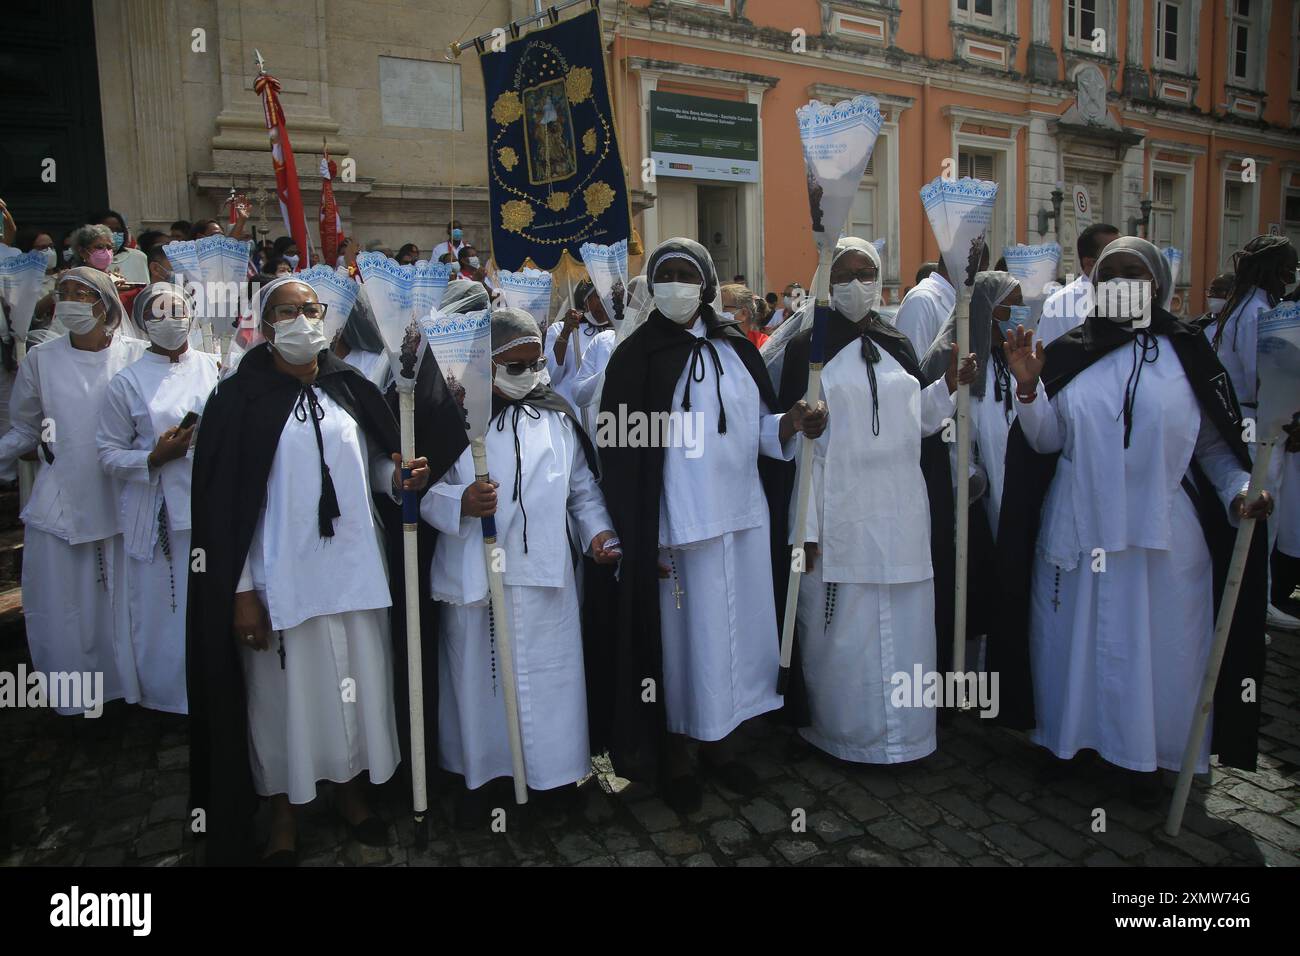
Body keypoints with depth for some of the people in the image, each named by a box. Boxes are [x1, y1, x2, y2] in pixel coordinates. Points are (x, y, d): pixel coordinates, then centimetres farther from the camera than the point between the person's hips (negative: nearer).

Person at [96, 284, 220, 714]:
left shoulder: (216, 368, 8)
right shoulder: (127, 382, 2)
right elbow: (110, 454, 2)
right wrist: (155, 457, -14)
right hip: (159, 514, -1)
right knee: (161, 607, 4)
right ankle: (164, 698, 24)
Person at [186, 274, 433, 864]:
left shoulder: (350, 390, 6)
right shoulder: (241, 400, -5)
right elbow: (225, 504, -7)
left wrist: (399, 478, -8)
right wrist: (241, 593, -11)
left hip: (352, 568, 4)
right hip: (280, 578, -3)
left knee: (359, 680, 12)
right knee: (284, 691, 8)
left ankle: (353, 793, 35)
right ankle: (283, 815, 30)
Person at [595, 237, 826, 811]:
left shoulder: (735, 349, 9)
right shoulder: (635, 358, -6)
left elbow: (760, 426, 12)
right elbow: (622, 454, -9)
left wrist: (792, 424, -11)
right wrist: (643, 538, -14)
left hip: (743, 518, 5)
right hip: (679, 524, -5)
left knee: (735, 627, 12)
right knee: (684, 635, 4)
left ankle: (718, 742, 32)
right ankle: (674, 756, 24)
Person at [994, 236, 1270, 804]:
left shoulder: (1186, 354, 3)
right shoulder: (1067, 354, 5)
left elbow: (1214, 444, 6)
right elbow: (1047, 440, 0)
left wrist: (1239, 491, -10)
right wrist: (1028, 387, -14)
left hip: (1163, 536, -1)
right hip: (1080, 532, 1)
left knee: (1159, 646, 6)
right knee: (1075, 640, 8)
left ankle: (1149, 759, 24)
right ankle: (1070, 739, 27)